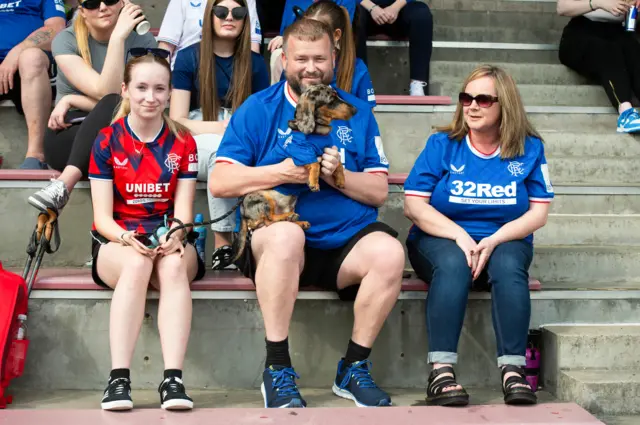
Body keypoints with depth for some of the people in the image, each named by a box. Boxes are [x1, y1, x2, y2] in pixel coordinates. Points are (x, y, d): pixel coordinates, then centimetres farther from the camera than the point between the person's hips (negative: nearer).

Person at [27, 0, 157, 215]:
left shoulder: (143, 42, -1)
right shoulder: (66, 40, -3)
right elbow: (106, 92, -18)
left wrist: (71, 100, -10)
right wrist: (118, 37, -26)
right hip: (68, 136, -1)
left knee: (113, 106, -34)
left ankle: (64, 184, -47)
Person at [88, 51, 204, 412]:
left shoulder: (183, 142, 4)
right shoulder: (107, 141, 1)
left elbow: (183, 211, -1)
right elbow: (103, 215, -4)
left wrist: (174, 237, -24)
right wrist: (127, 238, -25)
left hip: (169, 240, 1)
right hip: (117, 240, -1)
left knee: (173, 265, -35)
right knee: (137, 264, -37)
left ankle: (173, 379, -44)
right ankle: (119, 379, -40)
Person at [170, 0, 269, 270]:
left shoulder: (254, 62, 8)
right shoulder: (188, 57, 2)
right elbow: (176, 122, -4)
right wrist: (220, 128, -21)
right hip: (195, 146, -2)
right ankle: (222, 244, -37)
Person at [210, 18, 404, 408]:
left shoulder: (358, 113, 10)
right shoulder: (258, 110, 4)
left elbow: (379, 191, 7)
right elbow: (219, 182, -4)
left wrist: (338, 176, -12)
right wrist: (282, 172, -15)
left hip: (346, 240, 2)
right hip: (276, 241, -2)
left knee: (389, 252, -27)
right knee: (286, 234, -36)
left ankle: (355, 368, -7)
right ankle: (277, 369, -22)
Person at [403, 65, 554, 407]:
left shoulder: (529, 148, 4)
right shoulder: (442, 145, 1)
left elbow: (538, 213, -1)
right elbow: (414, 205, -5)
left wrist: (494, 240, -17)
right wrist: (460, 236, -19)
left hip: (505, 242, 1)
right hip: (442, 240, -1)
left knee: (508, 265, -33)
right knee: (453, 264, -35)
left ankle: (512, 370, -34)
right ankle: (441, 372, -40)